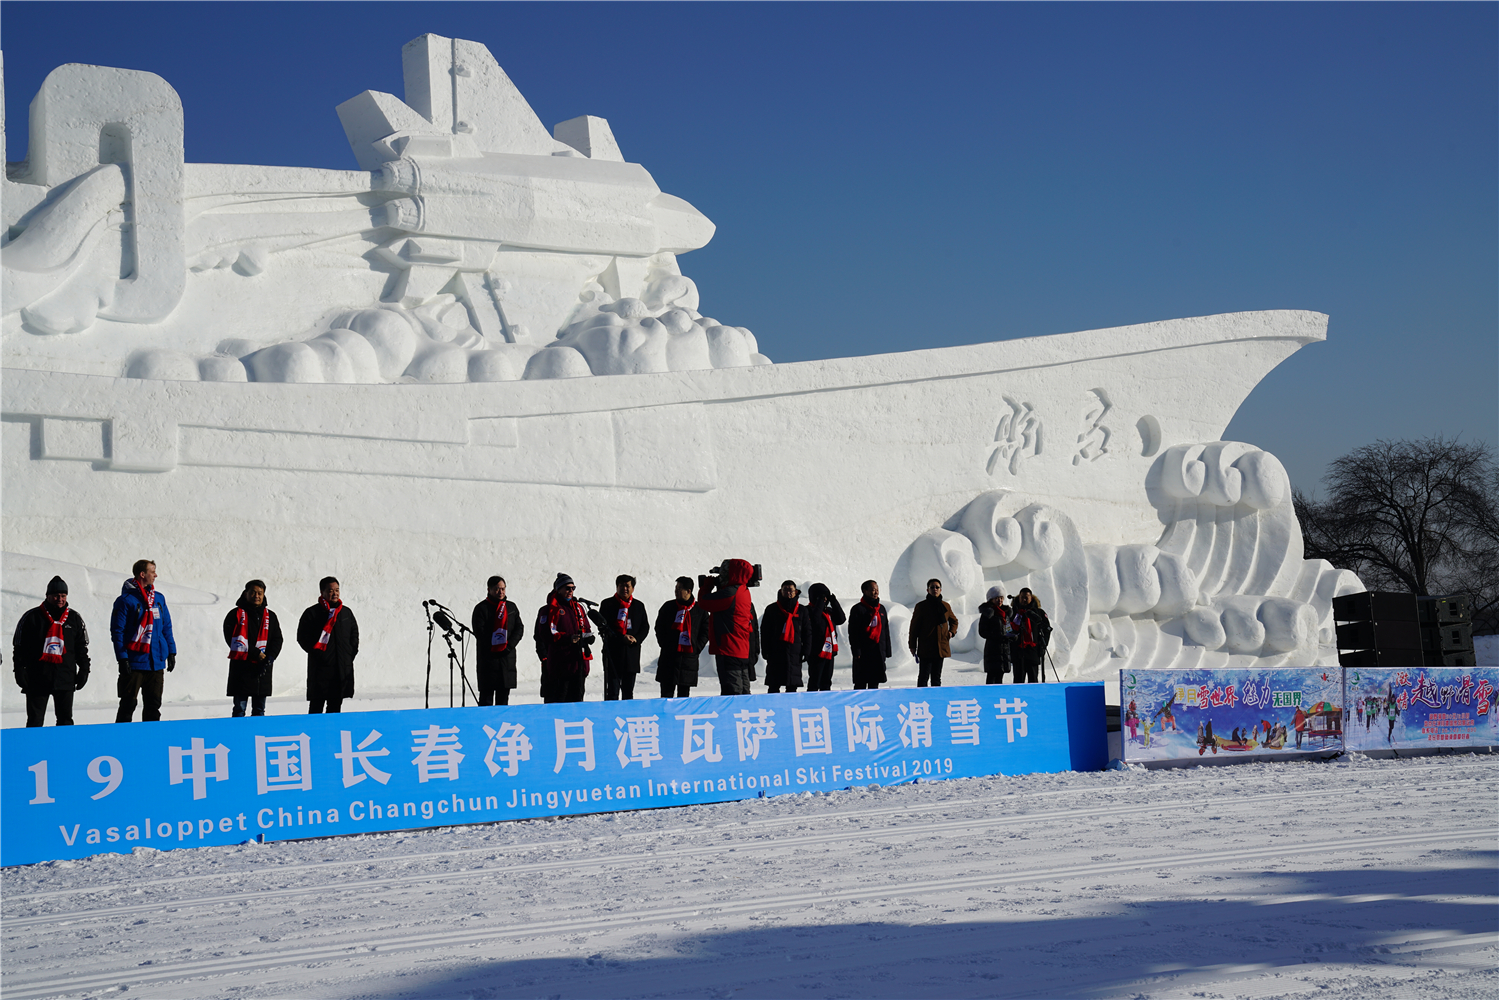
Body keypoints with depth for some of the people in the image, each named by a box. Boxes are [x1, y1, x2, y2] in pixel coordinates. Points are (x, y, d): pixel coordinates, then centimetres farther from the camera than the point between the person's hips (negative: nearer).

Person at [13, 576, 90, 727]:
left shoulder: (75, 619, 10)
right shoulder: (32, 617, 1)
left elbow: (82, 647, 15)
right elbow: (18, 646, 3)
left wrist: (83, 670, 8)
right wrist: (19, 670, -4)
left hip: (65, 679, 2)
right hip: (37, 679, -2)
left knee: (65, 719, 4)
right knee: (35, 720, 0)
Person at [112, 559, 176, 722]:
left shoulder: (159, 599, 12)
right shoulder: (126, 600, -7)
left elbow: (166, 628, 17)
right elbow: (117, 632, -9)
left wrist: (171, 652, 11)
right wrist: (122, 659, -15)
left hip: (156, 663, 6)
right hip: (134, 663, -6)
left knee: (154, 704, 10)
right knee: (128, 704, -2)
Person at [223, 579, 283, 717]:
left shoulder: (270, 616, 14)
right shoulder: (236, 614, 2)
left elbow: (277, 640, 7)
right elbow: (233, 640, -9)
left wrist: (269, 658, -11)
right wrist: (255, 654, -15)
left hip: (263, 669, 4)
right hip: (241, 667, -4)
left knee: (259, 710, 8)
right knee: (239, 708, -5)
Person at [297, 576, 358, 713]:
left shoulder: (346, 612, 13)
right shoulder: (312, 613, 0)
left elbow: (354, 634, 21)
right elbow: (302, 637, -2)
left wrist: (351, 653, 7)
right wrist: (316, 652, -12)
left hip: (343, 669, 4)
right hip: (320, 668, -4)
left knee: (336, 705, 8)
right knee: (316, 707, -6)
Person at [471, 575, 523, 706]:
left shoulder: (511, 607, 14)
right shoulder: (481, 608, 0)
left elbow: (519, 628, 7)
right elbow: (479, 632, -8)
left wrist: (509, 645, -8)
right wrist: (493, 647, -14)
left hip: (508, 657, 4)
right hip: (488, 657, -4)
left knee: (504, 696, 7)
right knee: (486, 696, -5)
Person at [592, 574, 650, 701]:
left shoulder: (639, 606, 13)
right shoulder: (608, 604, 2)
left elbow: (645, 627, 11)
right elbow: (603, 627, -5)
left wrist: (635, 638, -9)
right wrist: (621, 638, -15)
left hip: (632, 652, 4)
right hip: (613, 653, -4)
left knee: (629, 691, 9)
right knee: (612, 691, -6)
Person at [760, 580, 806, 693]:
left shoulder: (802, 611, 12)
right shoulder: (772, 609, 7)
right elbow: (765, 631, 6)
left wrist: (805, 651, 3)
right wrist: (765, 650, -4)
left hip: (795, 652, 2)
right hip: (776, 651, -2)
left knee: (792, 685, 3)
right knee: (774, 684, -4)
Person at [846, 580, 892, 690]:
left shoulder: (881, 609, 15)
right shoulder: (858, 609, -4)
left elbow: (886, 631, 20)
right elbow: (853, 633, -8)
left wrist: (887, 651, 15)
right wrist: (856, 651, -15)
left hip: (879, 652, 6)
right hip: (864, 651, -6)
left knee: (875, 682, 8)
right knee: (861, 683, -5)